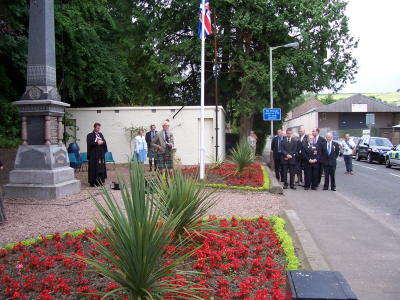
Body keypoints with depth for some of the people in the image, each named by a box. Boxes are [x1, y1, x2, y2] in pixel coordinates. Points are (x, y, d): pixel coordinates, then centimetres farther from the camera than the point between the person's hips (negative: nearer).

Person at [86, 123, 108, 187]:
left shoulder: (101, 134, 13)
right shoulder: (90, 135, -3)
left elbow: (105, 142, 8)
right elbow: (90, 144, -14)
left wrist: (102, 142, -13)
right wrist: (97, 143, -17)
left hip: (101, 154, 5)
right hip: (93, 154, -5)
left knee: (101, 167, 5)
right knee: (94, 168, -5)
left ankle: (100, 181, 12)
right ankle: (93, 182, 0)